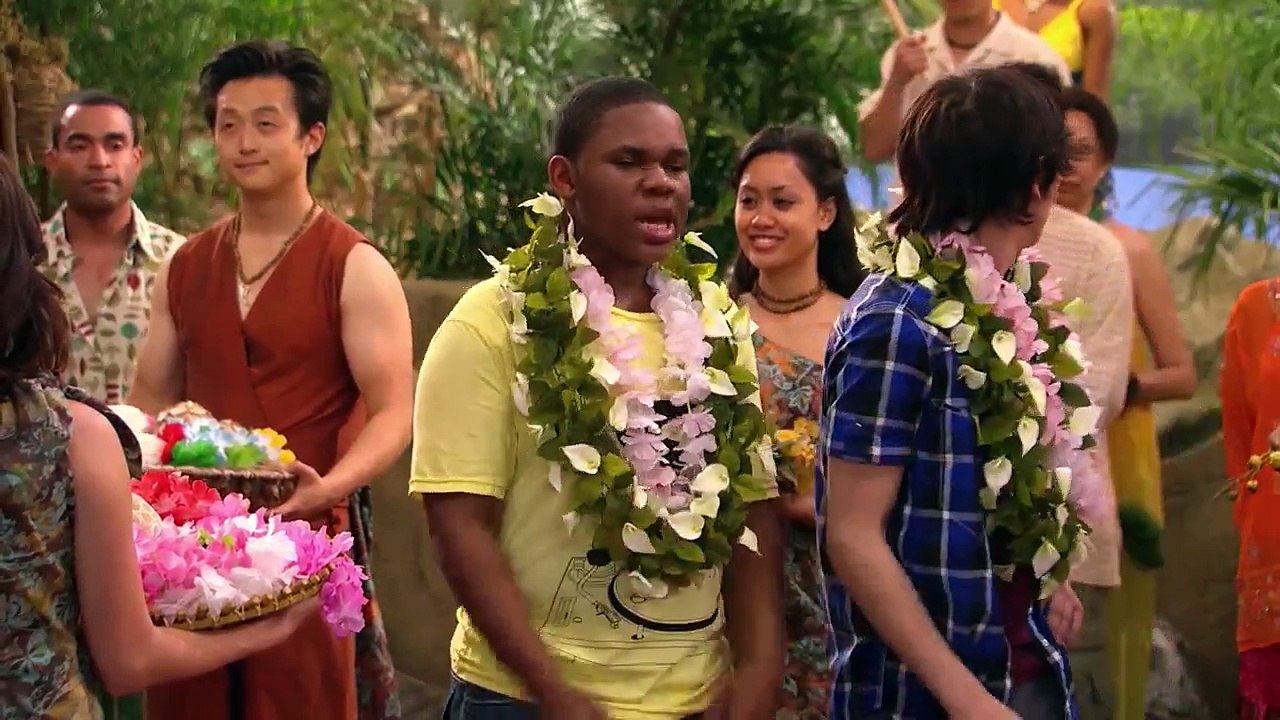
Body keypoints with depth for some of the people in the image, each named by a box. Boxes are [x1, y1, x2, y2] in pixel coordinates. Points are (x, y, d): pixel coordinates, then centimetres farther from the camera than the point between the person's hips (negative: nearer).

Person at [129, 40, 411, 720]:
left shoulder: (355, 269, -6)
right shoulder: (184, 269, 11)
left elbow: (392, 415, -11)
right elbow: (151, 401, 17)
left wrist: (328, 488, -28)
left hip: (311, 533, -5)